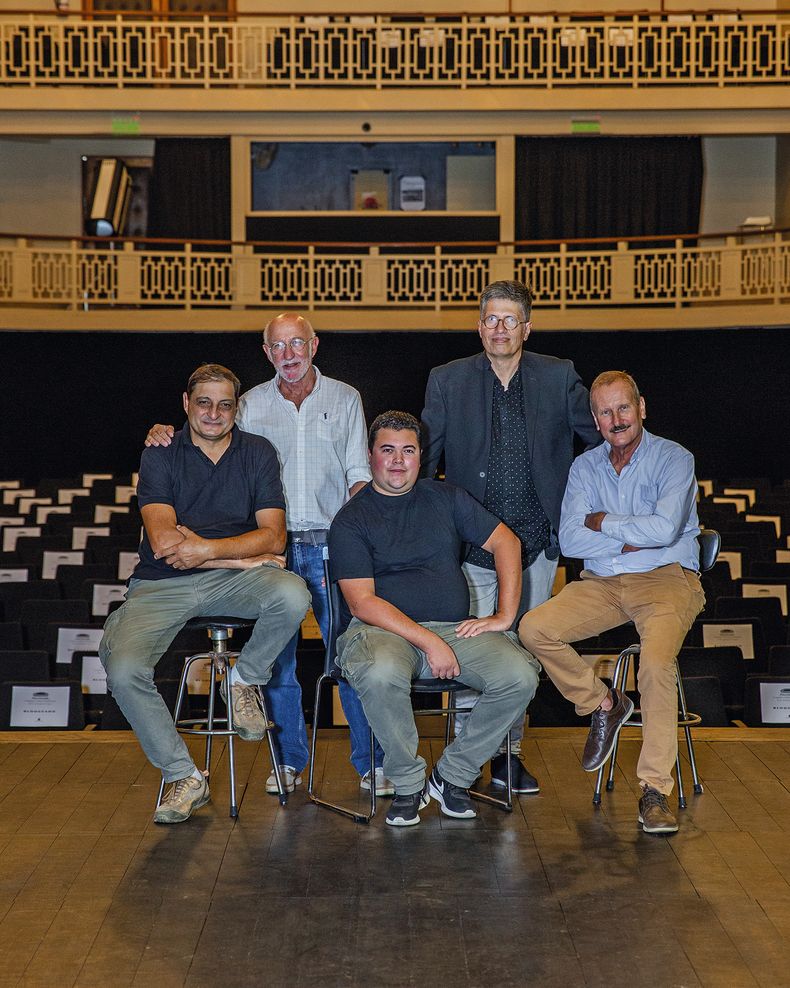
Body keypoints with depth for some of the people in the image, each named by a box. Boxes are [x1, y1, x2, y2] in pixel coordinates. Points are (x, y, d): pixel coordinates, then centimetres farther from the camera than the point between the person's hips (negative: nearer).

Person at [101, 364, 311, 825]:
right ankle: (184, 778, -5)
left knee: (293, 594, -33)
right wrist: (247, 556, -12)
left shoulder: (258, 452, 7)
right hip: (162, 586, 0)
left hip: (232, 580, 0)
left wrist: (206, 549, -18)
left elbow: (274, 536, -3)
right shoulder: (161, 455, 3)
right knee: (123, 669, -26)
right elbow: (163, 541, -10)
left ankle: (244, 681, -2)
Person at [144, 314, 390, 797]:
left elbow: (359, 478, 7)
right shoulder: (251, 404, 10)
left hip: (331, 544, -1)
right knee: (276, 658, 5)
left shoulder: (345, 399, 8)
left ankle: (373, 762, 8)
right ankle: (289, 761, 20)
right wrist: (167, 436, -3)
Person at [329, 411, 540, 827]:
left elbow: (506, 542, 14)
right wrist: (428, 641, -17)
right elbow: (362, 602, -7)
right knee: (381, 675, -38)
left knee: (520, 676, -23)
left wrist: (504, 616, 0)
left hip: (456, 629, 4)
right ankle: (408, 783, -11)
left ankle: (452, 775, -2)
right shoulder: (351, 519, 3)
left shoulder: (446, 498, 15)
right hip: (384, 629, -3)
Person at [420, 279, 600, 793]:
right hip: (473, 543, -1)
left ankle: (509, 754, 21)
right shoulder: (447, 381, 4)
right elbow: (423, 458, 6)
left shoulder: (559, 377, 4)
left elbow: (602, 437, 12)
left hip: (537, 543, 1)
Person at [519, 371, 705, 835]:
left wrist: (602, 522, -5)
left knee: (656, 661, -32)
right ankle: (603, 703, 3)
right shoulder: (585, 467, 12)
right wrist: (632, 538, -8)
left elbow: (664, 528, -17)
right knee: (533, 627, -19)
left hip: (667, 579, -4)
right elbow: (570, 540, 1)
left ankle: (655, 789, -20)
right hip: (602, 585, 5)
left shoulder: (674, 458, -1)